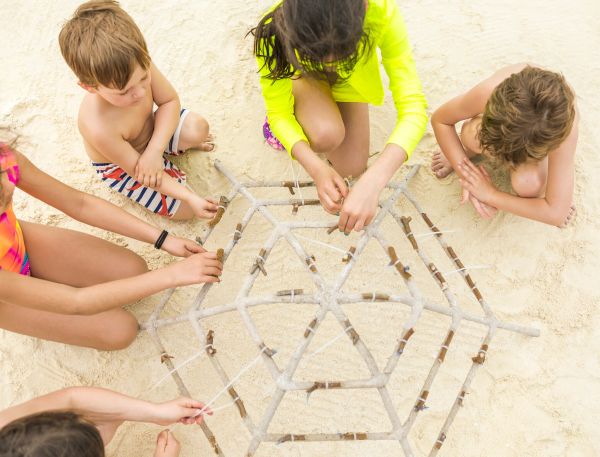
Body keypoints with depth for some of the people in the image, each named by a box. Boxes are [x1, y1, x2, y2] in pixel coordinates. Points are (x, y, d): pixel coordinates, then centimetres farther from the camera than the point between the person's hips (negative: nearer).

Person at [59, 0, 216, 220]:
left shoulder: (139, 66, -30)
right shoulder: (99, 128, -42)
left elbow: (170, 101, -15)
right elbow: (136, 170, -30)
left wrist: (155, 149, -30)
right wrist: (189, 197, -32)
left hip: (151, 127, 4)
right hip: (121, 166, -4)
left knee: (198, 128, -18)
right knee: (185, 209, -7)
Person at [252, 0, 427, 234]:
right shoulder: (275, 29, -39)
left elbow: (413, 108, -41)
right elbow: (277, 112, -29)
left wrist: (371, 182, -56)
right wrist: (316, 168, -47)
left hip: (350, 81, 2)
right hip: (302, 77, -1)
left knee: (351, 169, -2)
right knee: (326, 134, -34)